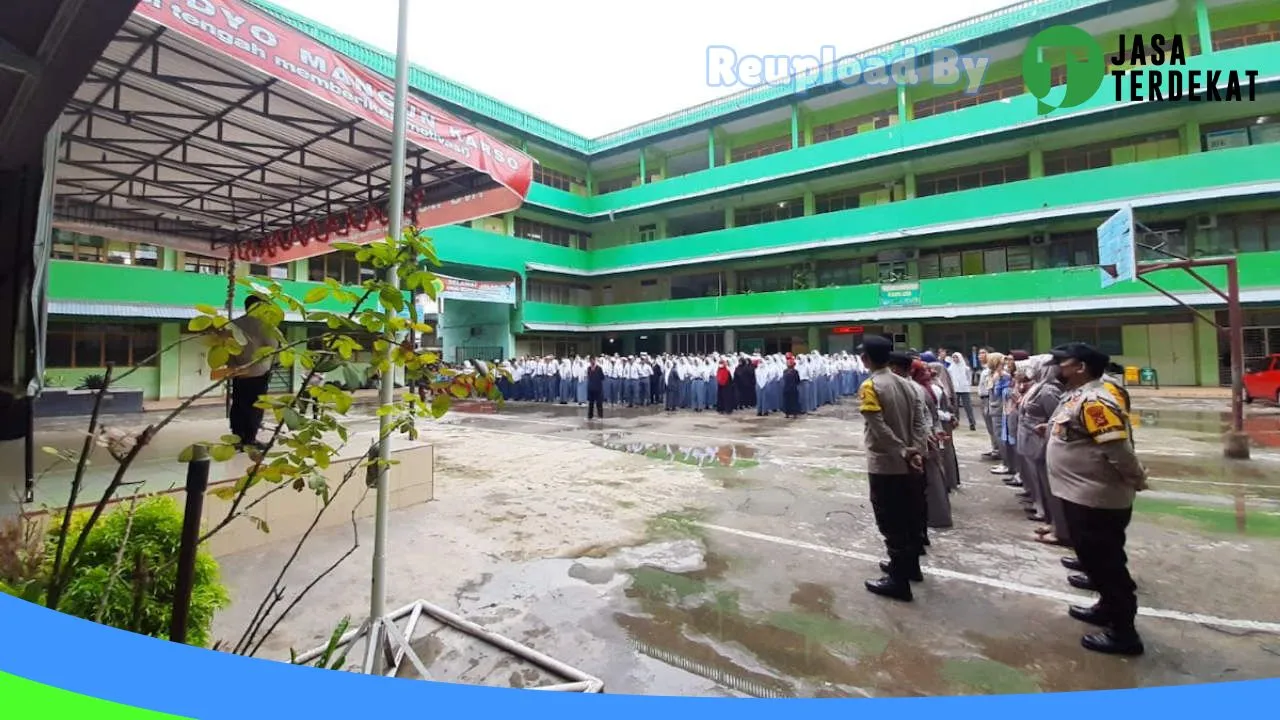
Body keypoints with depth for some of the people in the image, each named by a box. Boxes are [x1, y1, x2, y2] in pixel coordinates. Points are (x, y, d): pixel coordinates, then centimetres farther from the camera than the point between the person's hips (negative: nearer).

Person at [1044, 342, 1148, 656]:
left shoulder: (1094, 400, -23)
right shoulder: (1075, 396, 10)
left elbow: (1118, 448, -24)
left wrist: (1137, 481, -13)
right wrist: (1052, 428, 10)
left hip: (1097, 499, -10)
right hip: (1082, 496, 10)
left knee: (1108, 564, 2)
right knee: (1097, 559, 23)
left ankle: (1123, 632, 15)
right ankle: (1108, 608, 39)